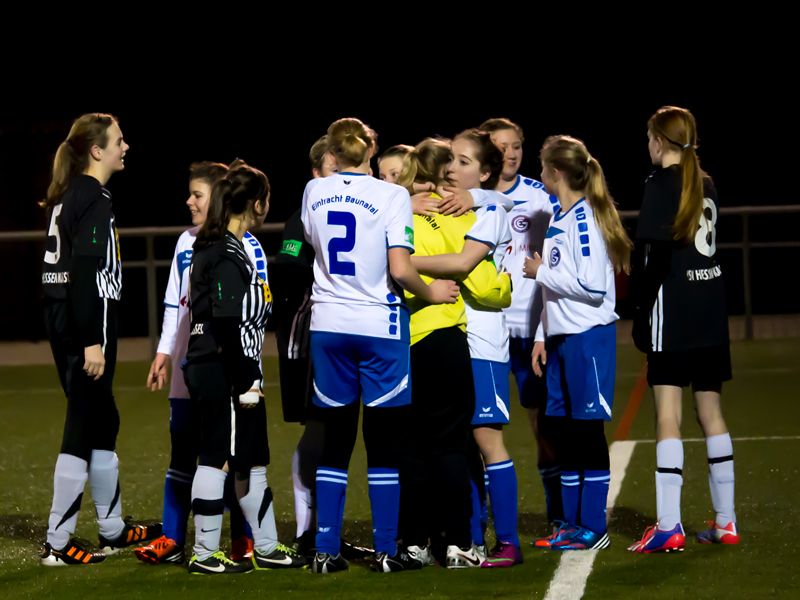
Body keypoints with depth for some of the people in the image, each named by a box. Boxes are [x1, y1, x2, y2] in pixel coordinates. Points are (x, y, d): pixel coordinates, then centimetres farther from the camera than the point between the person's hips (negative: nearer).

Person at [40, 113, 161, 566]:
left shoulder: (69, 196, 15)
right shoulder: (93, 198, -14)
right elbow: (85, 272, -21)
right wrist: (92, 341, -23)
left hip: (63, 321, 10)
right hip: (85, 325, -10)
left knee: (102, 422, 18)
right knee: (83, 429, -6)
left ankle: (113, 528, 28)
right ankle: (58, 544, -4)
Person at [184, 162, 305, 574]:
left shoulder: (210, 249, 16)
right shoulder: (227, 256, -15)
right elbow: (227, 328, -21)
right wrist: (247, 382, -19)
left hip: (207, 368, 11)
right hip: (223, 372, -11)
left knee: (252, 459, 15)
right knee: (218, 457, -5)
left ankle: (266, 548, 22)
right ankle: (205, 554, 0)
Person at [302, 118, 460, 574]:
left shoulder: (315, 192, 3)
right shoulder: (392, 196, -10)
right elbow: (400, 271, -15)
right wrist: (432, 292, 2)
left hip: (329, 326, 4)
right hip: (379, 325, -4)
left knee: (336, 441, 9)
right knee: (384, 444, 4)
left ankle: (327, 550, 7)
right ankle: (387, 550, 6)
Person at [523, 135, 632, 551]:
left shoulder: (585, 219, -14)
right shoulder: (559, 219, 14)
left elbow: (592, 286, -22)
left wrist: (542, 273, -12)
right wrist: (542, 335, 16)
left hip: (589, 336, -9)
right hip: (561, 338, 9)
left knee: (588, 430, -4)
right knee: (564, 430, 10)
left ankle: (594, 528, 1)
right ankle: (572, 523, 16)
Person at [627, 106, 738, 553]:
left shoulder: (661, 184, -9)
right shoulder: (707, 185, 12)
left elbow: (657, 252, -15)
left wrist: (643, 307, -10)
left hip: (673, 311, -7)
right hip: (711, 311, 7)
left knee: (667, 415, -8)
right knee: (711, 412, 13)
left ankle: (669, 527, -12)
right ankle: (726, 522, 15)